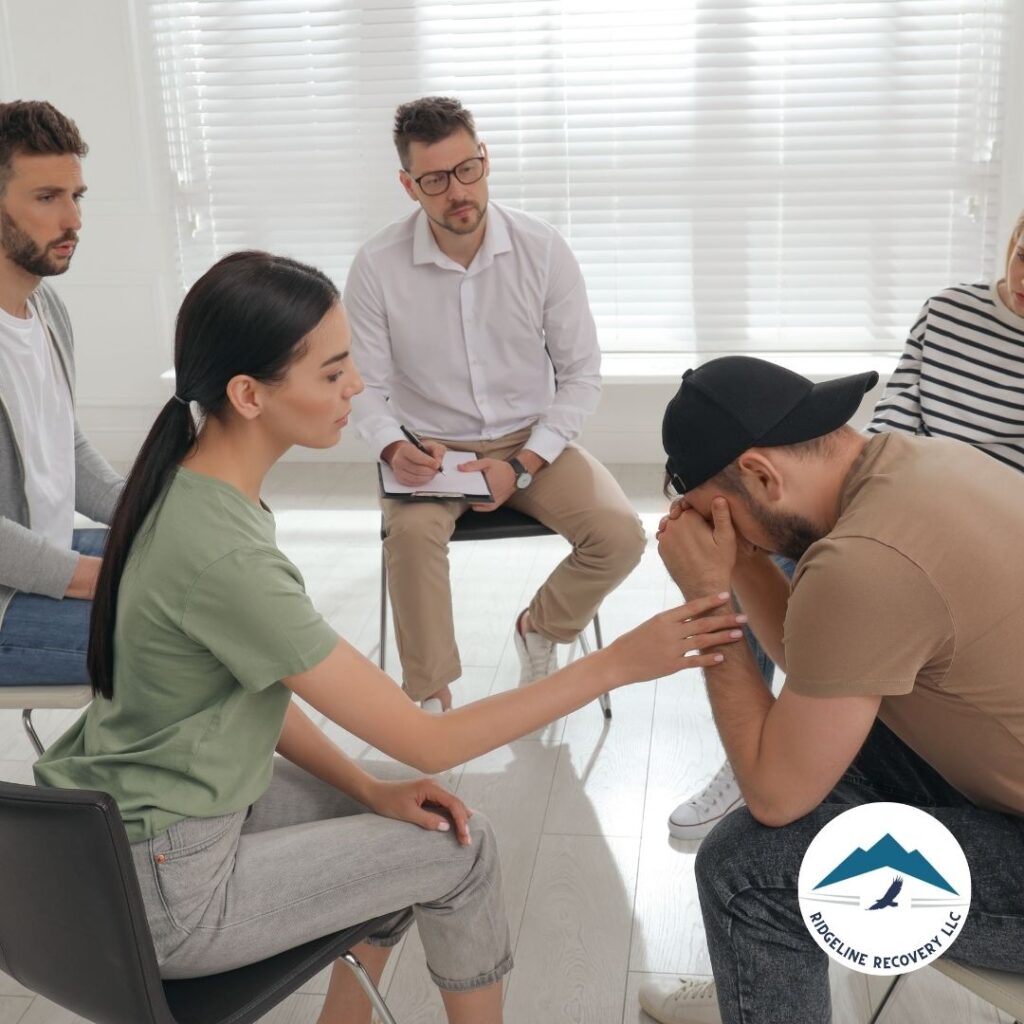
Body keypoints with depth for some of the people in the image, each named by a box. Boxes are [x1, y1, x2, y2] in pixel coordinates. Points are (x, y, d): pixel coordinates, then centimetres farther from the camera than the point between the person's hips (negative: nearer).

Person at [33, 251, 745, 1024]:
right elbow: (428, 743, -24)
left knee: (403, 820, 16)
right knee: (462, 850, 3)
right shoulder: (224, 556, -31)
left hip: (118, 818, 8)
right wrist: (619, 663, -20)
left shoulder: (190, 481, -4)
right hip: (156, 891, -8)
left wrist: (367, 785, -4)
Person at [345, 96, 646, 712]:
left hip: (531, 441, 2)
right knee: (412, 530, -34)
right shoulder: (377, 267, -11)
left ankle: (540, 627, 11)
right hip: (431, 449, -1)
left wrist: (522, 466, -15)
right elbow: (367, 388, -3)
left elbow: (582, 375, -4)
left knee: (620, 535, -21)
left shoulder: (544, 250, -9)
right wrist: (394, 447, -25)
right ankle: (431, 695, -13)